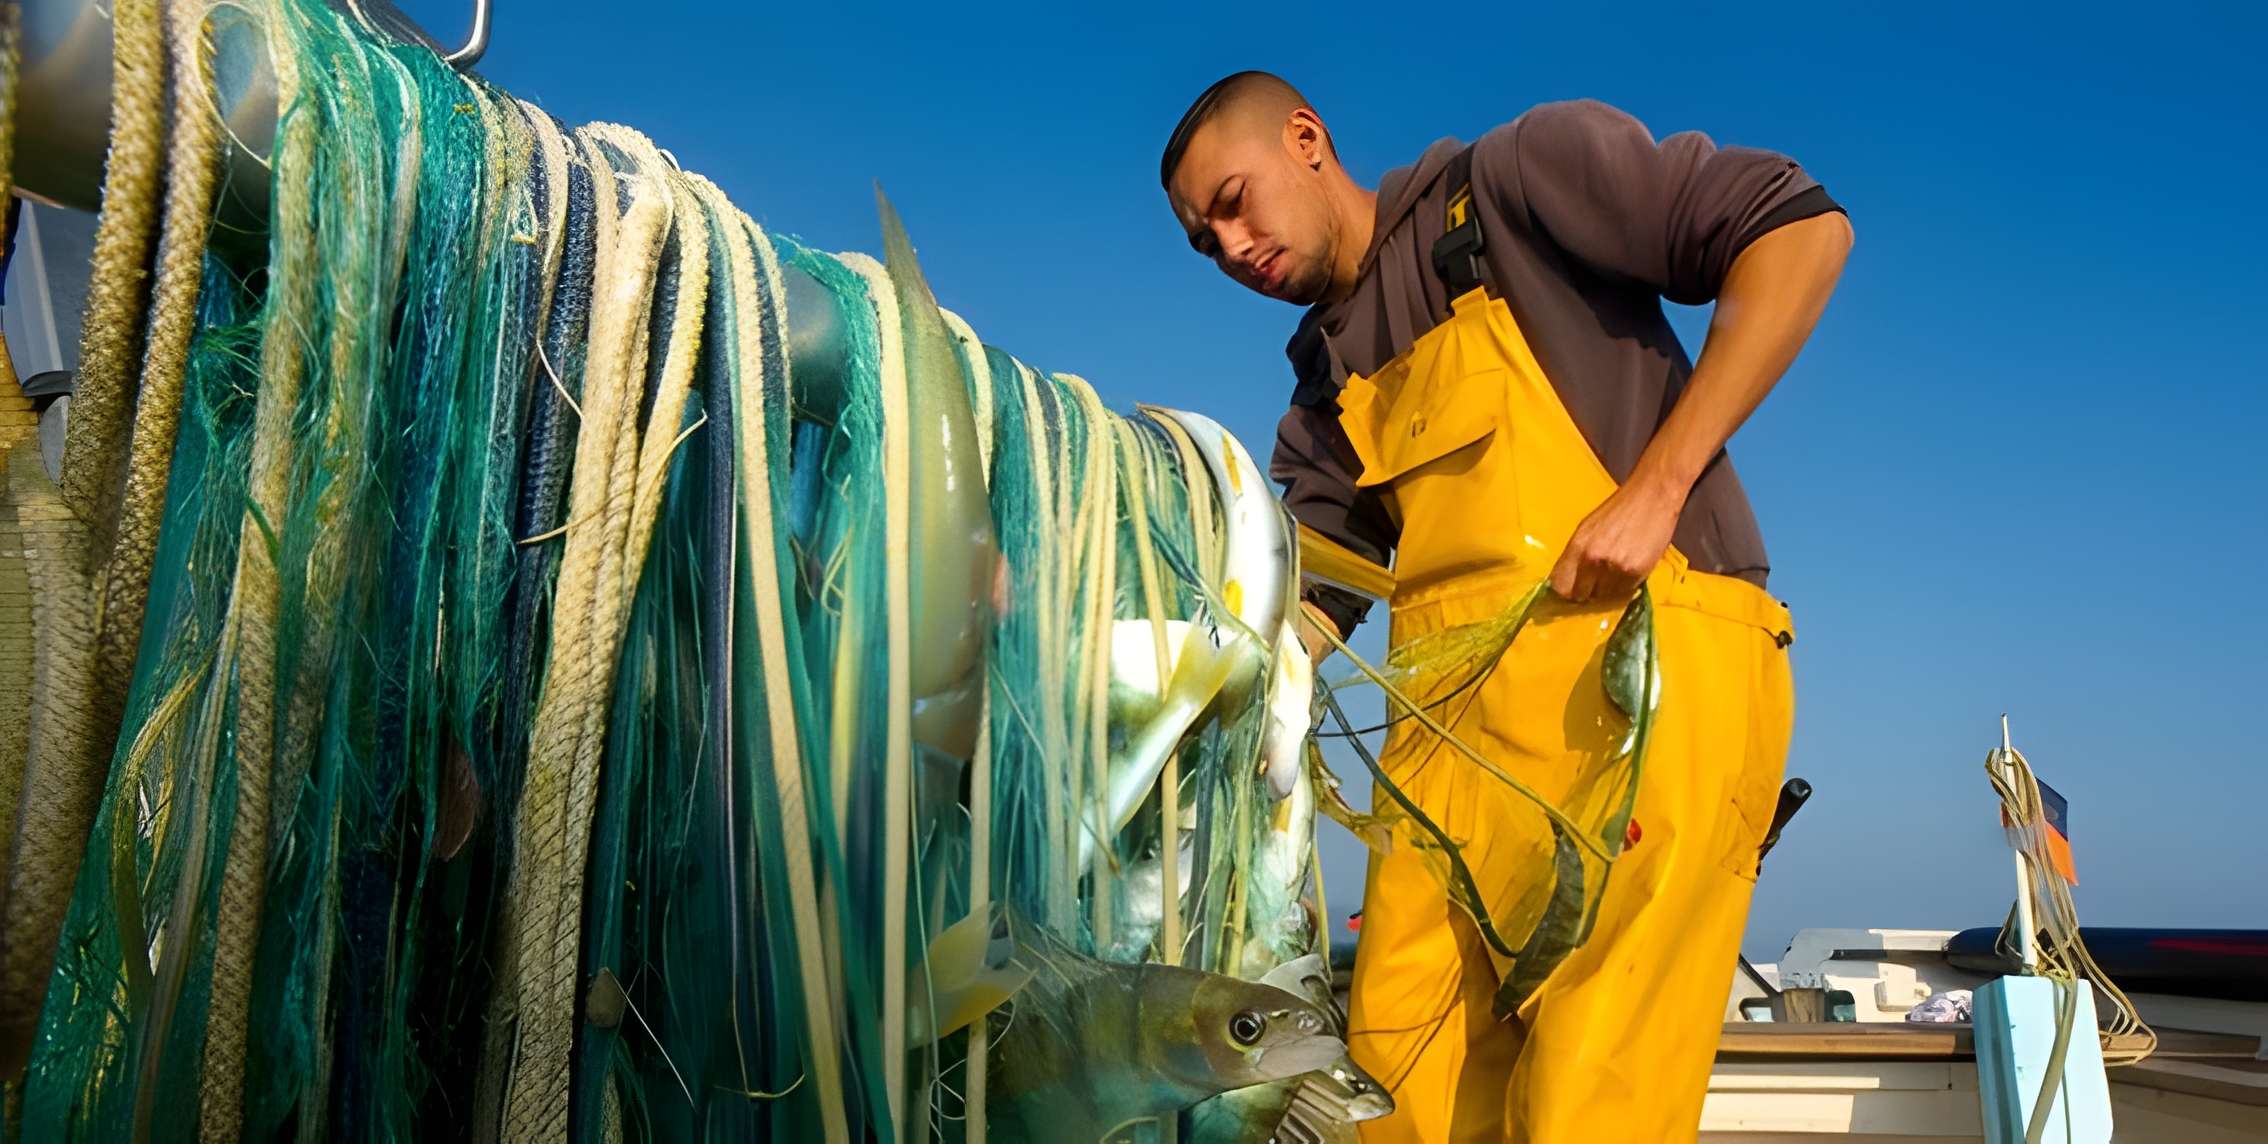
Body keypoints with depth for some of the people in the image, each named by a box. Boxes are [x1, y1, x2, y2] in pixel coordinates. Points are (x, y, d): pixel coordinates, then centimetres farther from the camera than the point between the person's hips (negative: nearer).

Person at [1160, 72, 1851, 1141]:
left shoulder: (1517, 177, 5)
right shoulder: (1330, 395, 23)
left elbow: (1804, 229, -4)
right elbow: (1305, 605, 16)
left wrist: (1657, 488, -11)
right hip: (1449, 726, 7)